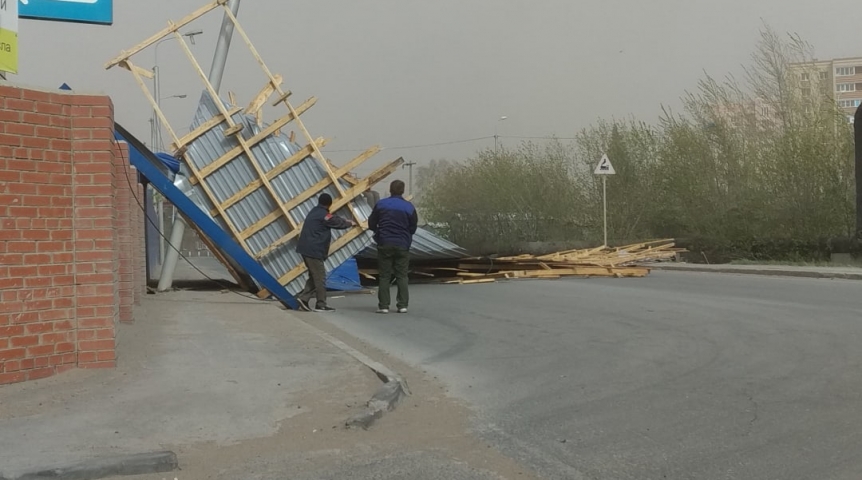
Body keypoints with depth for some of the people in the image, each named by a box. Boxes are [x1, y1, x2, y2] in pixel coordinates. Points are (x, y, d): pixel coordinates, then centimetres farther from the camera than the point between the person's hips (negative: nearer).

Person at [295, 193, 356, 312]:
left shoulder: (314, 212, 16)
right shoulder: (324, 215, -13)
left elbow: (334, 219, 25)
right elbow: (338, 223, 0)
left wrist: (345, 221, 27)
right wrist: (350, 223, 18)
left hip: (305, 249, 10)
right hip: (313, 250, -9)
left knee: (314, 276, 17)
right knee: (320, 277, -3)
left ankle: (303, 298, 10)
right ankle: (321, 304, 1)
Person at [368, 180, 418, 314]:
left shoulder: (380, 205, -1)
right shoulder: (409, 207, -2)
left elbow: (371, 224, 4)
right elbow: (413, 228, 4)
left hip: (384, 245, 0)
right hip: (402, 245, 0)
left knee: (384, 276, 5)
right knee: (402, 276, 7)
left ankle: (383, 305, 2)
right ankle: (403, 305, 3)